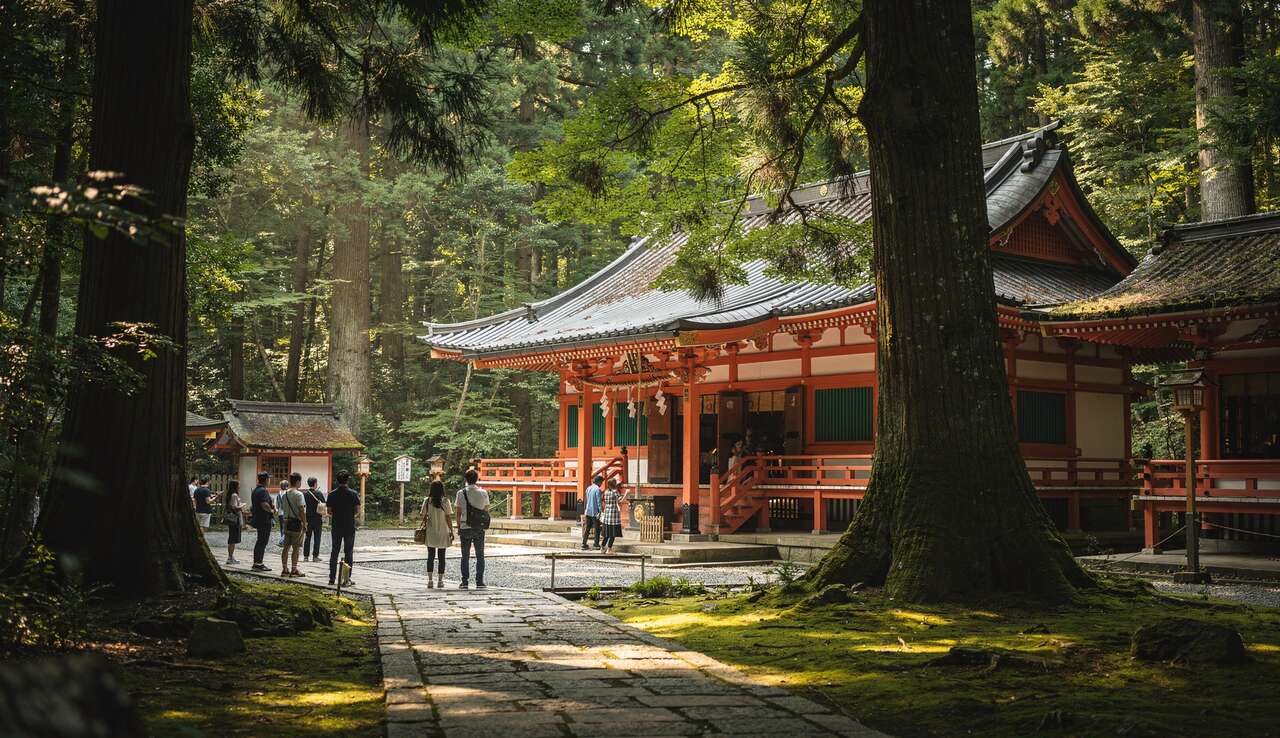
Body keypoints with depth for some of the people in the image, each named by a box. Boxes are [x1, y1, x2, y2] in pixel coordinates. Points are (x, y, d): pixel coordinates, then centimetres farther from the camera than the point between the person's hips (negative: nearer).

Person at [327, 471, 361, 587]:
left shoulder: (332, 494, -2)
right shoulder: (353, 494, -8)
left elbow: (329, 511, -2)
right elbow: (357, 510, -9)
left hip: (336, 526, 2)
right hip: (349, 527, -2)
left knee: (334, 552, 11)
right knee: (348, 552, 3)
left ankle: (332, 577, 11)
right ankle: (347, 578, 0)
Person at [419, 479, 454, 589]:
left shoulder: (427, 501, -4)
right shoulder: (445, 502, -9)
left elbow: (424, 517, -2)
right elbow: (448, 518, -7)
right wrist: (451, 531, 0)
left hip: (430, 533, 1)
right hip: (442, 533, -1)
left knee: (430, 556, 9)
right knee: (441, 557, 7)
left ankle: (430, 580, 4)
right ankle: (440, 580, 8)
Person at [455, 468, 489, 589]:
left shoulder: (461, 493, -5)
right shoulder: (483, 493, -1)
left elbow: (459, 513, -2)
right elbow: (486, 511, 3)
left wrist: (458, 528, 6)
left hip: (465, 528, -1)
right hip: (479, 528, 1)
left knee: (465, 556, 7)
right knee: (480, 555, 7)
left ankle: (465, 582, 6)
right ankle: (479, 582, 3)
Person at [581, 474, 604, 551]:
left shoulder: (588, 488, 11)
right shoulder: (597, 489, -12)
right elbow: (598, 502, -15)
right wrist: (600, 512, -14)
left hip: (588, 512, 7)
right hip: (595, 512, -7)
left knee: (587, 528, 8)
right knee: (597, 529, 3)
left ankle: (584, 544, 6)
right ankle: (596, 545, 5)